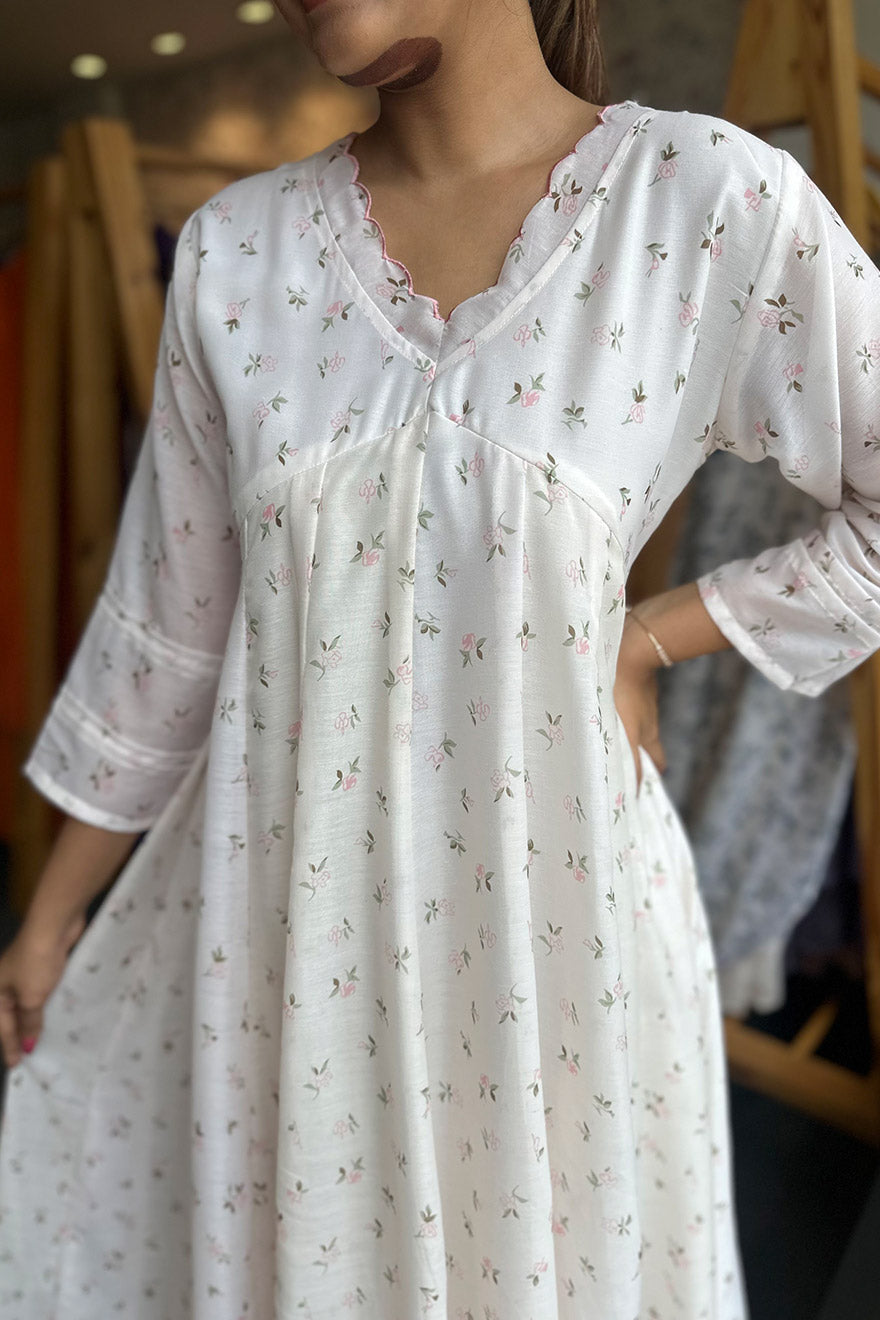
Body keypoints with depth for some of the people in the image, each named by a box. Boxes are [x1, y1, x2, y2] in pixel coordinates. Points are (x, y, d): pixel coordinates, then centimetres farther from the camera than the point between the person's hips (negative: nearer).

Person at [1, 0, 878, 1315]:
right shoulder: (238, 248, 0)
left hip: (545, 907, -2)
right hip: (270, 909, 3)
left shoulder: (716, 201, -8)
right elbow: (171, 616, 6)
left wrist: (646, 637, -5)